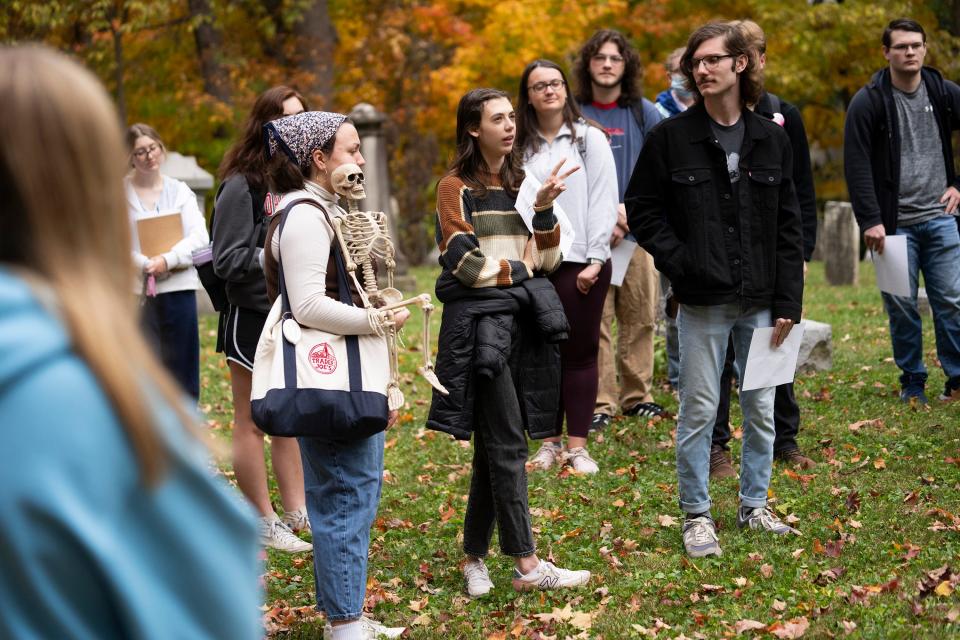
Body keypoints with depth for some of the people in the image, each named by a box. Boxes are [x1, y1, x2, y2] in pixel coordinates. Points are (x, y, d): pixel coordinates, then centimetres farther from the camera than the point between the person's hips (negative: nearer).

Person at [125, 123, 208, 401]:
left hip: (178, 287, 3)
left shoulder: (180, 191, 9)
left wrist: (168, 260, -15)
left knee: (183, 372, 5)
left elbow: (199, 237, -1)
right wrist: (144, 265, -19)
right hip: (136, 291, -2)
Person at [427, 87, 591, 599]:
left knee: (493, 445, 8)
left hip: (522, 322, 6)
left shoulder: (518, 183, 18)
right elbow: (466, 264, -11)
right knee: (508, 444, -10)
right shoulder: (456, 188, -2)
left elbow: (546, 260, 11)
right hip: (479, 321, -6)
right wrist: (521, 269, 0)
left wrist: (544, 209, -3)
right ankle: (527, 565, -10)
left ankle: (474, 558, 15)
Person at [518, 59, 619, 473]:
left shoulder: (589, 138, 3)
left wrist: (595, 259, -9)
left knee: (580, 352, 0)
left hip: (579, 261, -3)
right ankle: (550, 443, 12)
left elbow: (603, 202, -2)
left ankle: (577, 447, 3)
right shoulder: (521, 147, 11)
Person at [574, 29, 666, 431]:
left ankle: (637, 396, 15)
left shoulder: (643, 112, 7)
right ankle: (601, 403, 0)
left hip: (637, 229, 2)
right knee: (595, 319, -3)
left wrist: (628, 208, -13)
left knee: (640, 317, 5)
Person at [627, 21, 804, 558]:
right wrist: (679, 262, -12)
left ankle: (755, 505, 26)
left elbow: (788, 227, 5)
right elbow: (642, 210, 1)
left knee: (762, 408, 11)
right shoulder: (672, 137, -4)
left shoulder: (772, 139, 4)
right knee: (699, 411, 3)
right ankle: (697, 514, 15)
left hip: (760, 302, 3)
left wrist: (788, 303, -1)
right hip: (703, 302, -3)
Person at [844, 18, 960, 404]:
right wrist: (870, 220, -14)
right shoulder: (868, 102, -5)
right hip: (895, 223, -2)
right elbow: (857, 165, -8)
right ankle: (912, 382, 17)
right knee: (901, 306, 3)